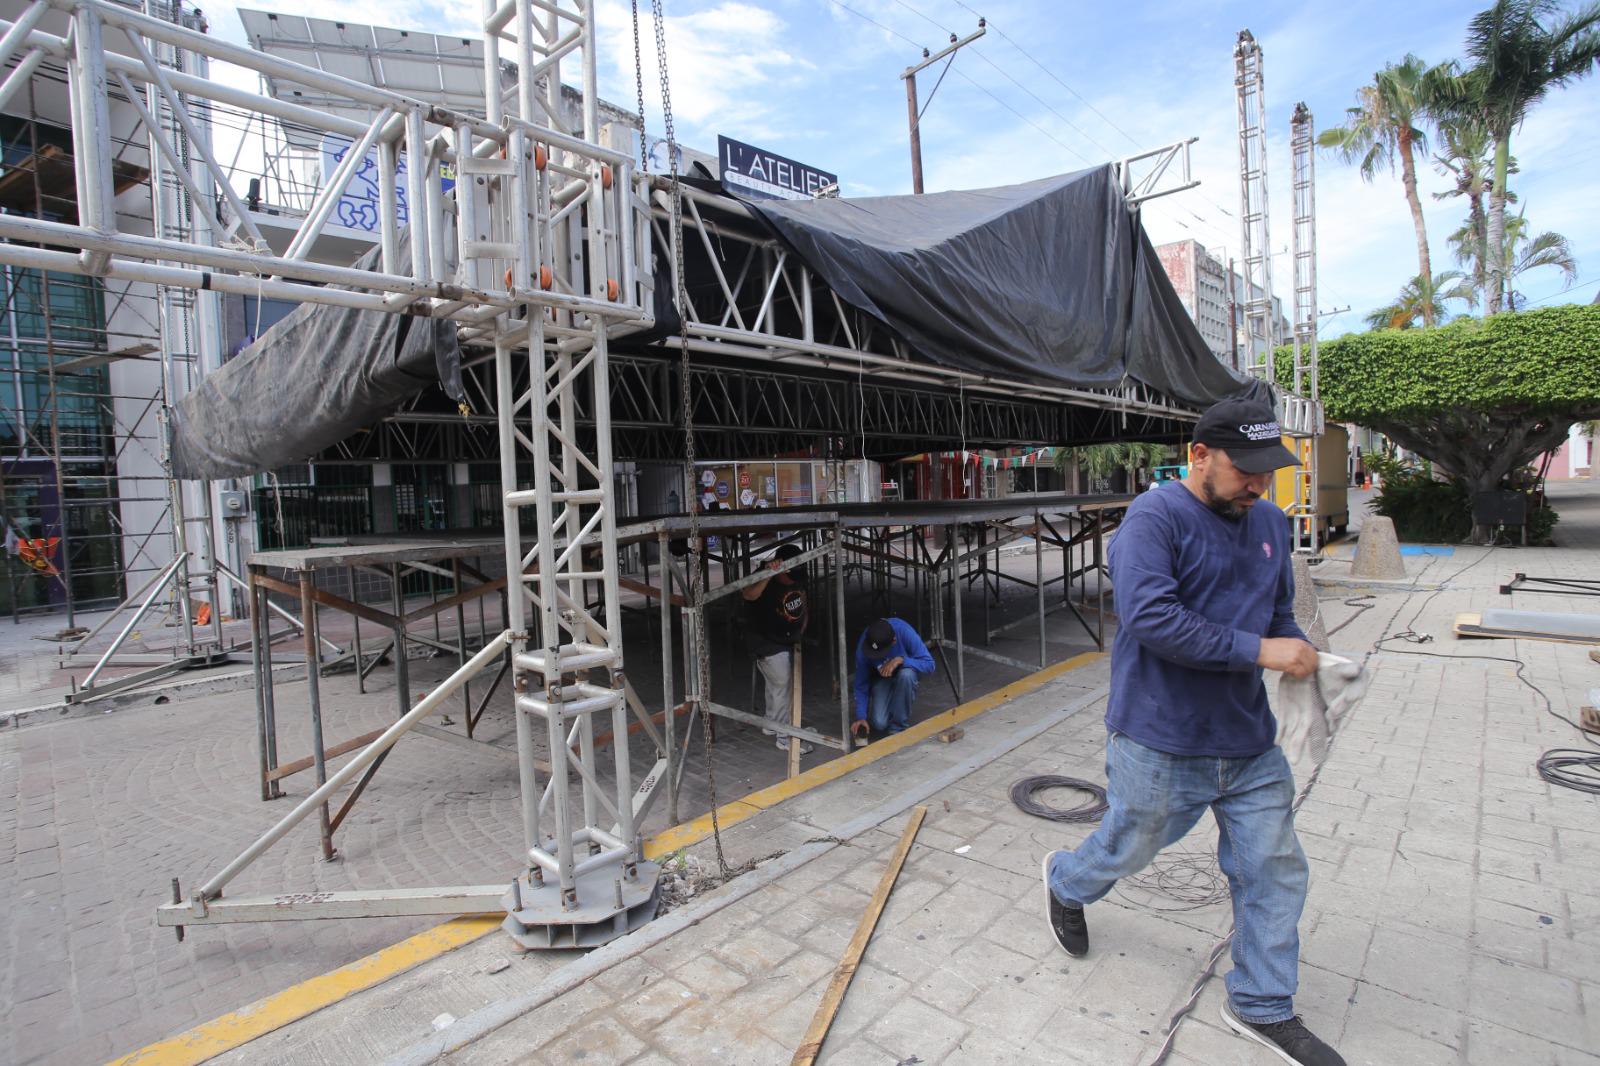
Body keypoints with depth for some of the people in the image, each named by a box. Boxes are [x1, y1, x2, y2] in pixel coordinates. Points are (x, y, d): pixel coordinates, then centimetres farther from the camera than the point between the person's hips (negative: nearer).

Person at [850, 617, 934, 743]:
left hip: (906, 669, 0)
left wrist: (900, 660, -41)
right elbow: (861, 686, -17)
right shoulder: (863, 648, -29)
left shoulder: (904, 631, -35)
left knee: (906, 675, -38)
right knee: (879, 724, -19)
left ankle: (898, 727, -17)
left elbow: (929, 664, -30)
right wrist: (861, 717, -24)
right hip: (881, 678, 1)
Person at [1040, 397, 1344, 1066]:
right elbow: (1150, 617, -29)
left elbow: (1279, 611, 19)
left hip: (1250, 741, 7)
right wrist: (1258, 651, -27)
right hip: (1161, 742, -7)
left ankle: (1262, 1006, 36)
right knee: (1127, 848, 14)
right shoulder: (1154, 519, -18)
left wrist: (1299, 651, -2)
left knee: (1275, 872, 14)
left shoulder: (1270, 523, 8)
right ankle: (1066, 884, 48)